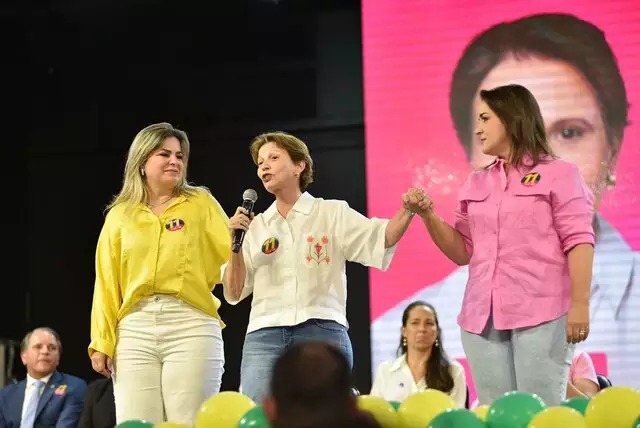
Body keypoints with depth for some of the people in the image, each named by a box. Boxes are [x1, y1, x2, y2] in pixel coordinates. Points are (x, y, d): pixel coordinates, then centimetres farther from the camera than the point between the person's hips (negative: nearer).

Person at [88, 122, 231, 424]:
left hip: (191, 325, -2)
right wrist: (102, 342, 4)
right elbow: (107, 281, 10)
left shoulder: (201, 202, 10)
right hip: (134, 330, 2)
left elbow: (231, 258, 4)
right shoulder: (119, 215, 13)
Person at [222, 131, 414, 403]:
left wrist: (407, 210, -20)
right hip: (264, 336, 2)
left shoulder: (333, 213, 12)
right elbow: (234, 294, 16)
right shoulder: (255, 226, 19)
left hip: (323, 331, -2)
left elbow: (382, 239, -3)